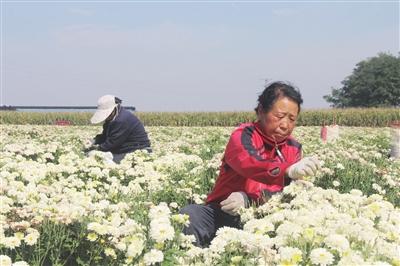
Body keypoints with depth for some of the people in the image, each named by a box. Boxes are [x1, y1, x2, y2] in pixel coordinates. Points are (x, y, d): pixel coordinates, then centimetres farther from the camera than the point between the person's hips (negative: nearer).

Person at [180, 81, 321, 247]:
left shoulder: (293, 148, 6)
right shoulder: (243, 135, -10)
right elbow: (249, 164, -33)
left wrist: (247, 199, -28)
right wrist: (289, 170, -53)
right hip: (222, 214, -3)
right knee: (190, 215, -33)